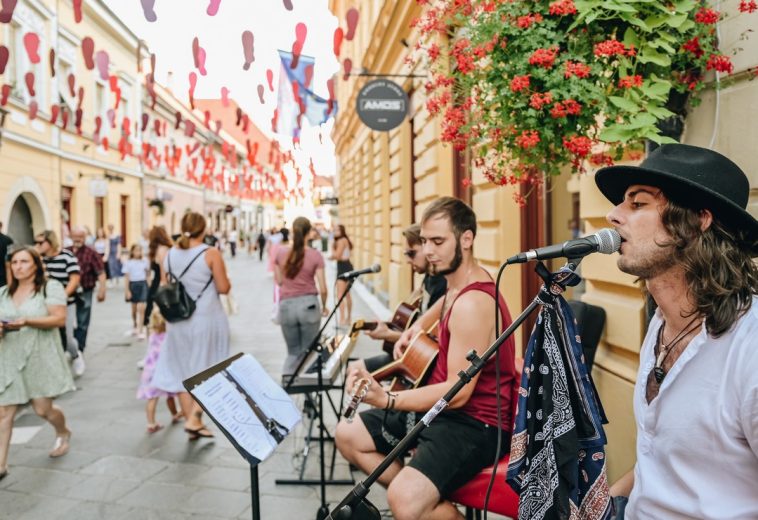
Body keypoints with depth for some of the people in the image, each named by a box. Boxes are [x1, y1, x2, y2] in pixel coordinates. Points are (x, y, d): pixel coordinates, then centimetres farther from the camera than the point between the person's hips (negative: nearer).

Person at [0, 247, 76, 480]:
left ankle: (63, 433, 36)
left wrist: (27, 321, -25)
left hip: (40, 357, -4)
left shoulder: (51, 287, -6)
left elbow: (59, 319, -14)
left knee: (43, 409, 4)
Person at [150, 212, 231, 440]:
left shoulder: (169, 255, 4)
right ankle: (194, 419, 0)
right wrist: (219, 281, 10)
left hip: (178, 321, 4)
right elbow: (224, 288, -10)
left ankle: (192, 421, 18)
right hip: (207, 320, -4)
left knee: (183, 372, 13)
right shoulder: (211, 253, -11)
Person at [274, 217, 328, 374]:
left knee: (293, 352, 18)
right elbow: (322, 288, -5)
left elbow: (279, 281, 10)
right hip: (308, 304, -2)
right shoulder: (315, 255, -7)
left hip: (286, 306, 2)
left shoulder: (280, 252, -1)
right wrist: (324, 306, 11)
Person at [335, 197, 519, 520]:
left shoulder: (472, 303, -24)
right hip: (441, 405, 10)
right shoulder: (458, 282, 6)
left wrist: (388, 400, -34)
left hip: (476, 423, -10)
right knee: (348, 435, 8)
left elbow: (458, 392, -27)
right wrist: (417, 327, 19)